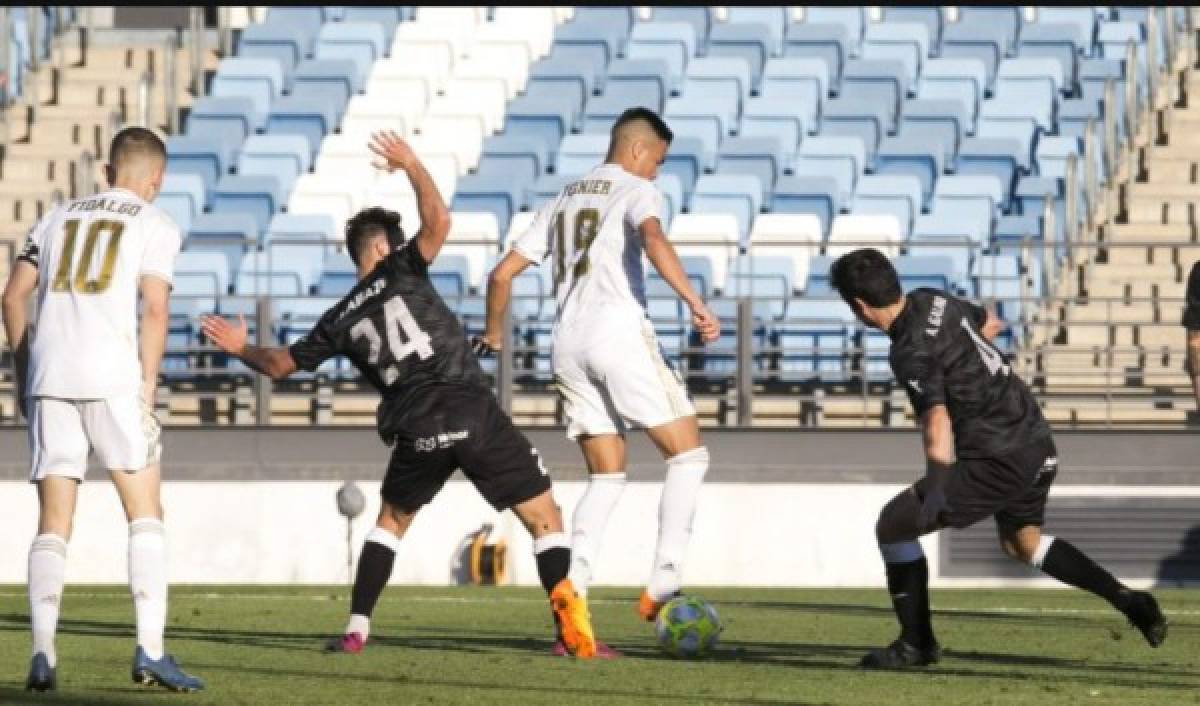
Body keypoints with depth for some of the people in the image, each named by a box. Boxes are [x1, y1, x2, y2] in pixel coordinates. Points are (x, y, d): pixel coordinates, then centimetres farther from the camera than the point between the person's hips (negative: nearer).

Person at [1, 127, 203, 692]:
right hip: (112, 376, -4)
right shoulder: (155, 226, 7)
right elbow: (153, 310, -5)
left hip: (49, 375, 4)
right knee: (145, 513, 4)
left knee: (53, 522, 6)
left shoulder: (60, 218, 20)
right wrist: (147, 390, -4)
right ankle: (149, 650, -6)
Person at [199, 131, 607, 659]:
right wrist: (412, 167, 6)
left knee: (391, 520, 28)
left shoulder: (340, 321, 17)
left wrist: (242, 348, 44)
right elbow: (438, 221, -8)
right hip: (475, 416, -3)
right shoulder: (401, 271, 7)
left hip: (416, 433, 3)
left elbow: (280, 365, 24)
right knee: (544, 517, 3)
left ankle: (356, 629, 18)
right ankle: (572, 629, -15)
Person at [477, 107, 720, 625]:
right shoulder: (636, 191, 3)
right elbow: (653, 239, -20)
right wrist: (696, 304, -26)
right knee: (688, 453, 1)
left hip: (568, 346, 7)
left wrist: (493, 332, 40)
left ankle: (571, 595, -3)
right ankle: (663, 586, -11)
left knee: (606, 476, 13)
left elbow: (502, 275, 24)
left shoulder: (561, 202, 23)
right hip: (619, 334, -7)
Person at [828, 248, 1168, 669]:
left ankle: (917, 643, 10)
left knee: (893, 524, 2)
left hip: (997, 459, -9)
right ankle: (1126, 599, 21)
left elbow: (938, 422, -33)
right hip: (1038, 443, 9)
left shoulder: (911, 353, -20)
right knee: (1022, 541, 31)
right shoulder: (934, 302, 6)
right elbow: (990, 325, 27)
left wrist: (936, 490, -37)